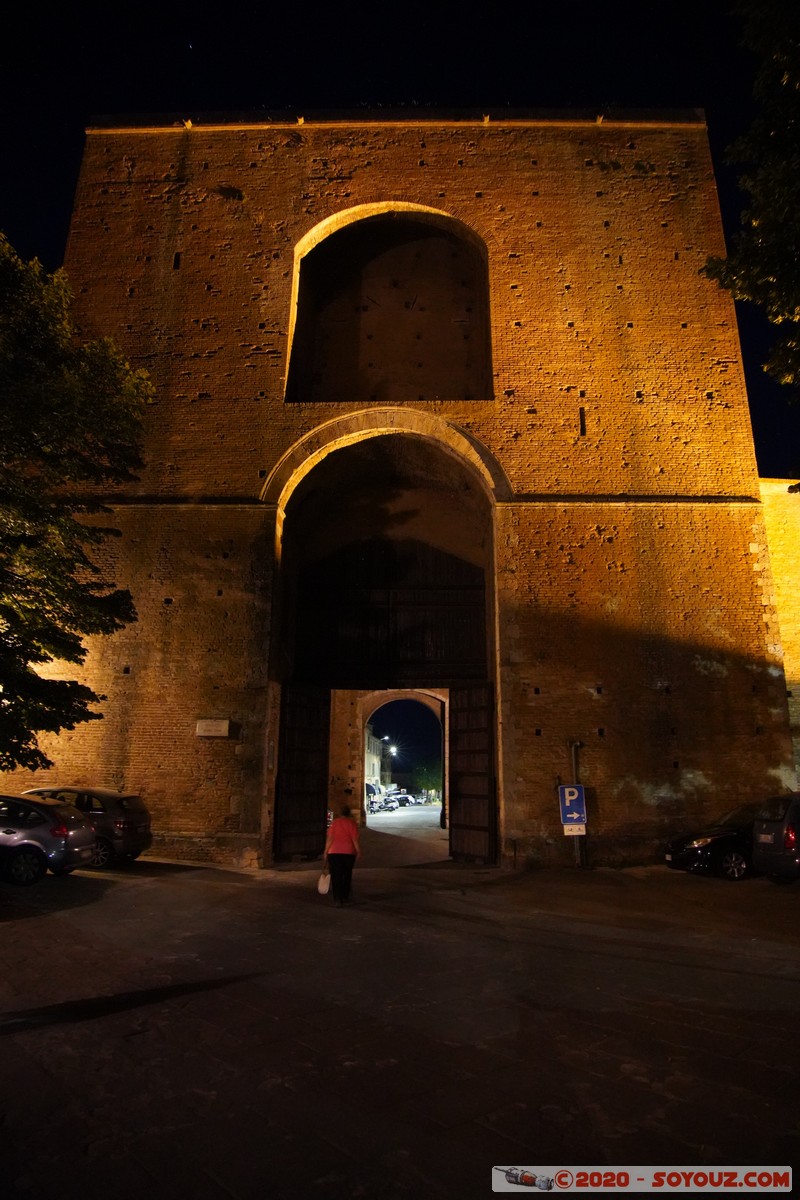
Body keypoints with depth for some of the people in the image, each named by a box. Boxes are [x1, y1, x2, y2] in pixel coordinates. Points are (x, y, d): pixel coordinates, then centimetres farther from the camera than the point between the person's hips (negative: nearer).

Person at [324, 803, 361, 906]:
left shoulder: (334, 822, 0)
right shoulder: (352, 823, -1)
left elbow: (330, 838, -4)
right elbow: (355, 839, -5)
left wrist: (326, 851, 1)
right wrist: (358, 851, 1)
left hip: (334, 852, -1)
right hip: (349, 852, 1)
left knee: (336, 877, 3)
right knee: (347, 876, 17)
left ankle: (337, 899, -6)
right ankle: (345, 897, 25)